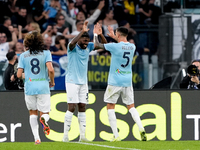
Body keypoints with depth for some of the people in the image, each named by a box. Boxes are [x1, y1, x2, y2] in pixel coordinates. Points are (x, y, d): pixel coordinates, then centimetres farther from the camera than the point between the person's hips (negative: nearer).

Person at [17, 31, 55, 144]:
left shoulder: (23, 56, 4)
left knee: (33, 113, 18)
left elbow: (19, 75, 1)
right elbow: (50, 69, -13)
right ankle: (44, 119, -31)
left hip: (29, 88, 1)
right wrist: (52, 82, 4)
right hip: (43, 87, -1)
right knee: (45, 113, 7)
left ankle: (36, 138, 6)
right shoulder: (46, 53, -1)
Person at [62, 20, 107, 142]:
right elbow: (72, 43, -34)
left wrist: (100, 34, -12)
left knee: (82, 108, 5)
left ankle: (82, 135, 6)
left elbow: (104, 45, 6)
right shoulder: (73, 48, -9)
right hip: (72, 81, -6)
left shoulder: (88, 47, 8)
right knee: (72, 108, -9)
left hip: (83, 82, 6)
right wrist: (83, 31, -36)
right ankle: (65, 135, -6)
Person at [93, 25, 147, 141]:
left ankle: (116, 136, -2)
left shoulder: (115, 46, -14)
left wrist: (95, 34, 16)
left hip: (115, 82, -5)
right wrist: (113, 36, 37)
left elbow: (97, 44, -2)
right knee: (131, 107, 12)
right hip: (128, 82, 5)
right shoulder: (132, 47, 3)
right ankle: (141, 129, -10)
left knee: (110, 107, 6)